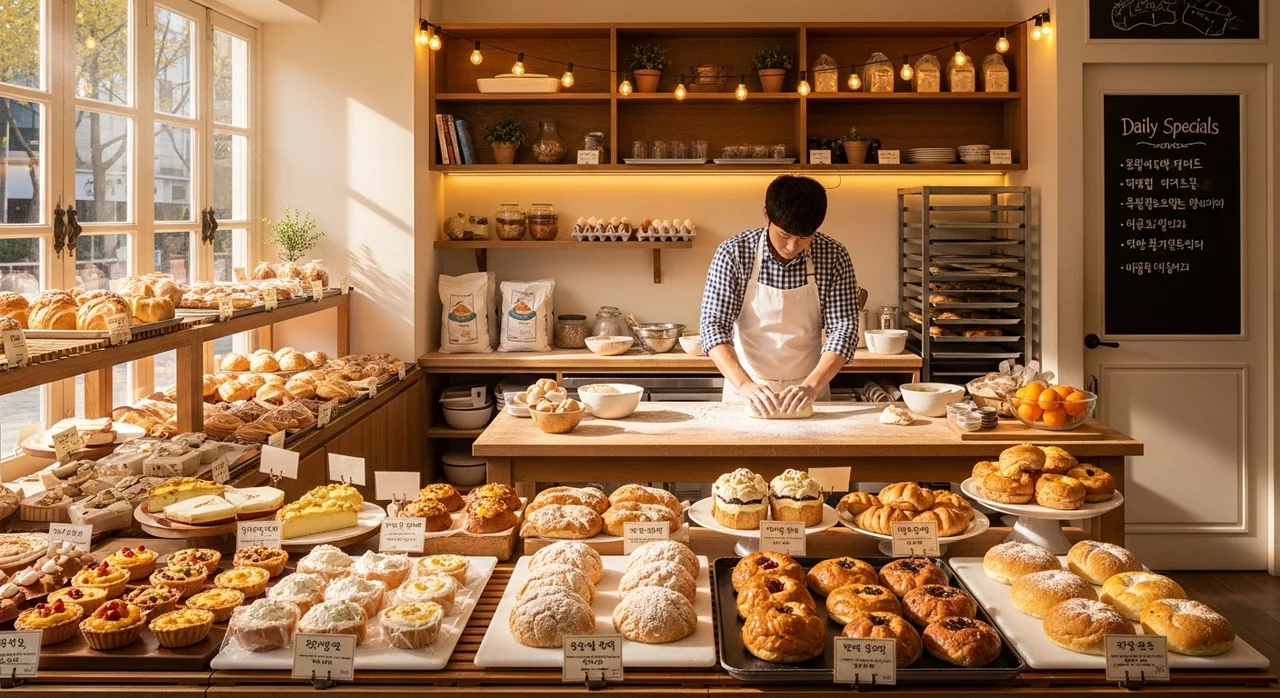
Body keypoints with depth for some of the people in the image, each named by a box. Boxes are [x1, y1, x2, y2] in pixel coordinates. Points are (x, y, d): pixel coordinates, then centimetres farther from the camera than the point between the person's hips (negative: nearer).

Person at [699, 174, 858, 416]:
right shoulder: (733, 253, -10)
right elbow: (713, 325, -12)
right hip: (747, 390, -1)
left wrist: (812, 386, -22)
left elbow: (843, 328, -7)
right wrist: (745, 385, -26)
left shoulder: (834, 257, -6)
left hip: (808, 391, 1)